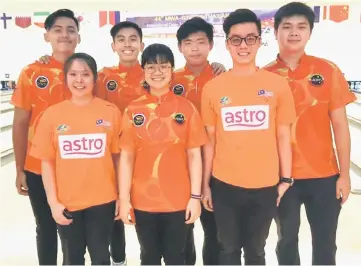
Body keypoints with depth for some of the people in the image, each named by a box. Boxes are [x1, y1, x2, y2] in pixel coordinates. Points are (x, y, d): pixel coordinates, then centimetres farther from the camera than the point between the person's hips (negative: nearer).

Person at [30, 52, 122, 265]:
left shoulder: (111, 112, -6)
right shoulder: (52, 114, -4)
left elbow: (118, 156, -1)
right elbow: (47, 161, 0)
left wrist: (122, 196, 0)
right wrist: (53, 201, -4)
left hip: (102, 200, -1)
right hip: (66, 203, 1)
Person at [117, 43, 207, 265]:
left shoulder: (187, 108, -3)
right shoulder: (133, 110, -1)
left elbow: (194, 155, -2)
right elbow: (126, 157, 0)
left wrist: (195, 196, -4)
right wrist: (124, 199, -2)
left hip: (179, 201, -1)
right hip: (142, 202, 1)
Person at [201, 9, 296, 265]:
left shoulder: (278, 85, -4)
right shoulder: (212, 88, -3)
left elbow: (283, 136, 2)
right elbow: (210, 140, 2)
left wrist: (286, 179, 3)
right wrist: (205, 185, 4)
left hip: (265, 186, 0)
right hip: (224, 186, 0)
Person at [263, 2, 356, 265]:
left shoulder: (328, 71, -3)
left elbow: (340, 125, -1)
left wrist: (344, 174, -1)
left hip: (323, 175, 0)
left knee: (325, 243, 13)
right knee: (287, 240, 15)